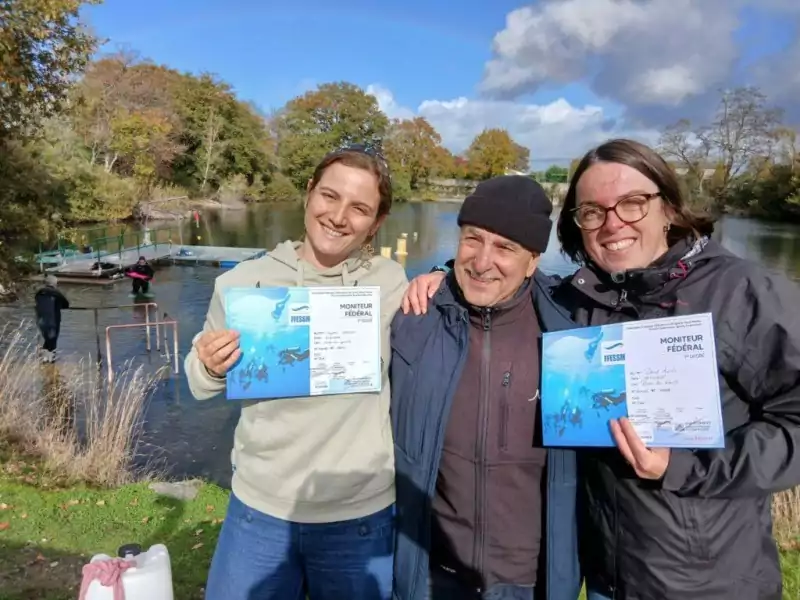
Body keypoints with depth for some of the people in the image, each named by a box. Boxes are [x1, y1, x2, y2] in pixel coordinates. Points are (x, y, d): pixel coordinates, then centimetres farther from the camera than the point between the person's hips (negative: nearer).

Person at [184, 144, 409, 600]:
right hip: (259, 509, 1)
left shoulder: (392, 283, -10)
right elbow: (203, 387, 5)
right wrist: (210, 368, -19)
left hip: (362, 516, 0)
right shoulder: (244, 283, -7)